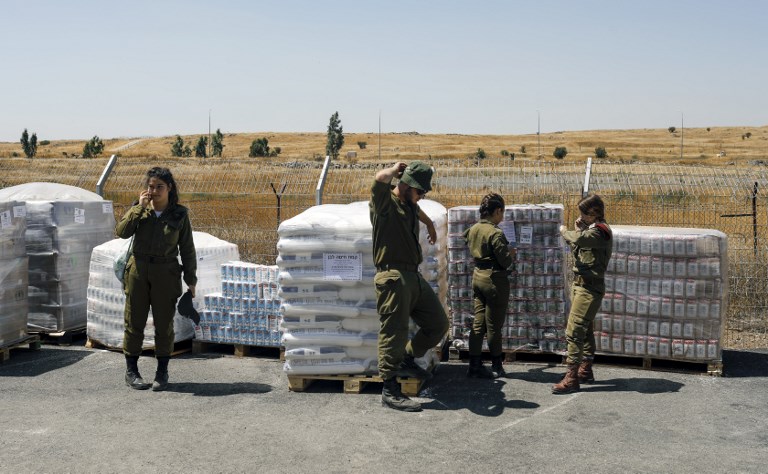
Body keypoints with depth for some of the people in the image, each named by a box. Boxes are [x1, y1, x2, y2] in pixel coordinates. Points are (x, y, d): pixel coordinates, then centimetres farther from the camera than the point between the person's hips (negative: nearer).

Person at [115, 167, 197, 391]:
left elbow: (187, 249, 4)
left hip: (166, 273, -1)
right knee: (134, 322, 6)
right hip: (138, 269, 1)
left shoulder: (180, 214, 0)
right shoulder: (139, 209, 4)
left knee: (164, 324, 5)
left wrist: (191, 280, 2)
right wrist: (139, 207, -14)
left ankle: (162, 373, 17)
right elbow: (121, 231, -11)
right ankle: (131, 371, 18)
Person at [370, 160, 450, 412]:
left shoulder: (410, 206, 22)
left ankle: (408, 360, 32)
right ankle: (390, 390, -2)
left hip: (415, 277, 9)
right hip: (393, 277, -9)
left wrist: (430, 224, 56)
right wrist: (395, 169, -6)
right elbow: (381, 177, -25)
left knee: (438, 324, 14)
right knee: (394, 333, -8)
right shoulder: (385, 202, -5)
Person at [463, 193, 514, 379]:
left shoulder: (473, 229, 4)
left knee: (478, 323, 9)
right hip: (495, 280, -7)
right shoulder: (495, 233, -19)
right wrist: (510, 253, 1)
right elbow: (506, 261, -17)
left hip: (478, 277, 7)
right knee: (493, 326, 4)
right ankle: (497, 367, 17)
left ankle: (474, 365, 8)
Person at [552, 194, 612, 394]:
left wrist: (564, 231, -13)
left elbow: (579, 240, -33)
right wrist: (578, 229, 3)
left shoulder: (600, 231, -15)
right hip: (581, 285, 11)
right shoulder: (592, 229, 15)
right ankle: (585, 370, 30)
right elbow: (577, 249, 16)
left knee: (574, 331, -14)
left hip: (589, 288, -11)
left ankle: (571, 379, -14)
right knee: (585, 330, 19)